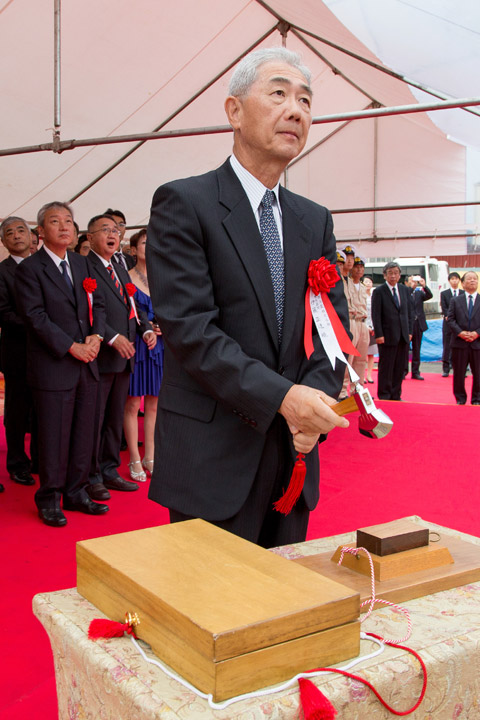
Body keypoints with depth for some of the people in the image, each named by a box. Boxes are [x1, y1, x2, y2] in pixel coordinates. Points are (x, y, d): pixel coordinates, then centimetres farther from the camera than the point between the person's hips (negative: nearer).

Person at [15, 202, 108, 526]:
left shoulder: (81, 263, 14)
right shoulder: (29, 268, -6)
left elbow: (98, 302, 14)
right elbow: (35, 316, -13)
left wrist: (97, 335, -4)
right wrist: (71, 347, -17)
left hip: (86, 365, 6)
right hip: (53, 366, -6)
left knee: (83, 434, 10)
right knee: (54, 436, 1)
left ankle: (76, 493, 23)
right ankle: (49, 499, 16)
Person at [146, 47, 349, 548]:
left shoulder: (316, 220, 12)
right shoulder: (183, 203, -7)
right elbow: (188, 326, -16)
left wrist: (318, 397, -11)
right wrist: (281, 397, -22)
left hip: (294, 450, 6)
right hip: (212, 457, -5)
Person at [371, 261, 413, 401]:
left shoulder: (405, 290, 11)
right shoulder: (379, 291, -4)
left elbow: (409, 312, 14)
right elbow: (376, 315, -8)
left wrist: (409, 331, 6)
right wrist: (379, 335, -14)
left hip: (403, 336, 5)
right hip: (387, 335, -5)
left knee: (400, 367, 8)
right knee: (386, 368, 0)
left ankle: (396, 395, 17)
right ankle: (384, 396, 9)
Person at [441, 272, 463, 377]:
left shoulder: (464, 293, 10)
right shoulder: (444, 293, 7)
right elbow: (444, 309, -2)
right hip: (448, 324, -1)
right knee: (447, 347, 1)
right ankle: (446, 369, 7)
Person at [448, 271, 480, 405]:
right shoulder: (455, 301, 8)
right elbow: (451, 319, 1)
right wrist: (460, 333, -14)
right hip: (459, 343, 0)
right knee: (458, 373, 5)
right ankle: (460, 398, 18)